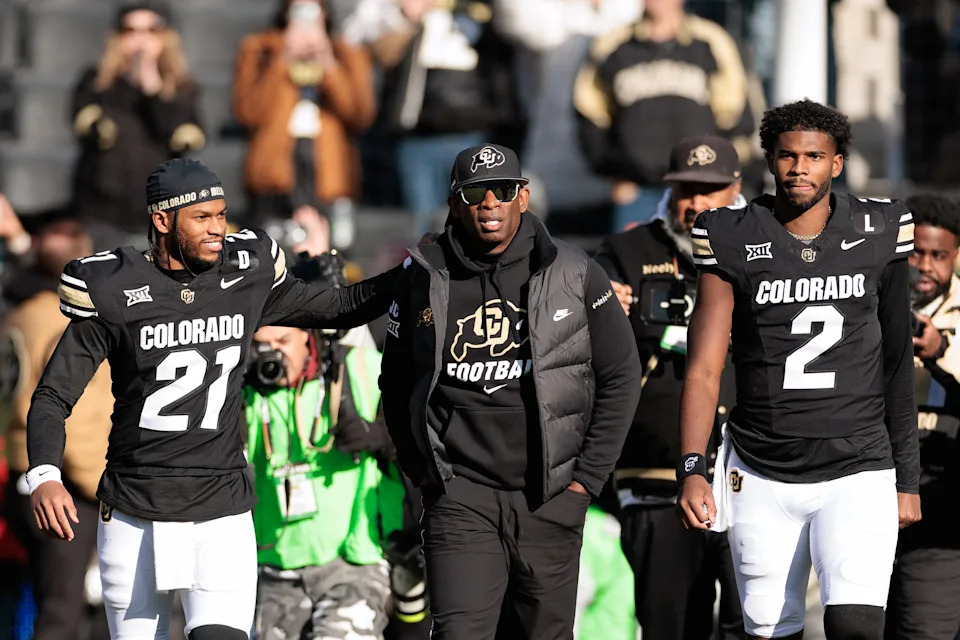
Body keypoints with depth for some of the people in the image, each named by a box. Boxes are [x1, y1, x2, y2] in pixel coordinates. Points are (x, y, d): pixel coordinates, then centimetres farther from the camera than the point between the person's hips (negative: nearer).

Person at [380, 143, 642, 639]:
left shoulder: (575, 276, 1)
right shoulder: (425, 281, 3)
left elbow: (620, 377, 6)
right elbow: (396, 383, 15)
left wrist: (587, 477, 2)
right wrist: (420, 469, 7)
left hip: (549, 501, 1)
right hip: (459, 496, -1)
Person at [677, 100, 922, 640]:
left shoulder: (878, 235, 3)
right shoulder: (735, 242, -1)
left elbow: (898, 366, 10)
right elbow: (704, 368, -4)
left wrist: (907, 478, 10)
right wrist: (692, 469, -17)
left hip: (857, 473, -1)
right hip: (762, 479, 1)